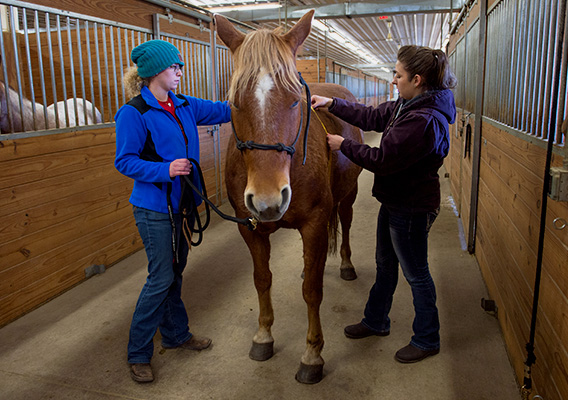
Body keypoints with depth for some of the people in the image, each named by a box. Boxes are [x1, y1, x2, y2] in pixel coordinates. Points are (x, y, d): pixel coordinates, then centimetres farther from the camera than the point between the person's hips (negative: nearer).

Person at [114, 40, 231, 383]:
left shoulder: (184, 106, 7)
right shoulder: (134, 113, -14)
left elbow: (223, 110, 12)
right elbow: (124, 161, -13)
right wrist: (165, 169, -26)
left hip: (180, 202, 7)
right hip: (154, 207, -7)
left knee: (175, 272, 17)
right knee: (161, 278, -2)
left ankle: (176, 334, 35)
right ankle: (138, 353, 16)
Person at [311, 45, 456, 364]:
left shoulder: (424, 120, -28)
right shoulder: (408, 105, 3)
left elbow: (382, 160, -27)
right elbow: (373, 117, 13)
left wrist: (343, 145, -14)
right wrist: (331, 104, 9)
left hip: (412, 209, -10)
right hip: (395, 201, 10)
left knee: (416, 273, 7)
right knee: (385, 265, 22)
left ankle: (427, 340, 28)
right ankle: (376, 322, 42)